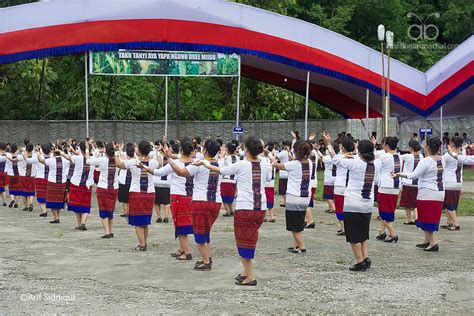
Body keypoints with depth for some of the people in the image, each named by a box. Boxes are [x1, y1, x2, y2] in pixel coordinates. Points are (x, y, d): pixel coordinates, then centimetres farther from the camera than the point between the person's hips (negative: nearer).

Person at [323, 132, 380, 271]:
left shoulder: (355, 163, -14)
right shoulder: (376, 165, -1)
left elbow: (336, 159, -4)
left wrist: (329, 144, 7)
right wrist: (372, 147, 40)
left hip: (352, 205, -5)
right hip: (367, 205, 5)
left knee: (354, 236, 2)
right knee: (364, 234, 19)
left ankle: (360, 262, 1)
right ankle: (366, 258, 7)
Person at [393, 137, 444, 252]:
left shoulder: (426, 161, -17)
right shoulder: (441, 160, 5)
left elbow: (415, 175, -21)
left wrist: (399, 174, -16)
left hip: (427, 193, -8)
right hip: (439, 192, 8)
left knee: (426, 219, -1)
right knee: (432, 217, 16)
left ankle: (432, 242, -6)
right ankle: (427, 240, 24)